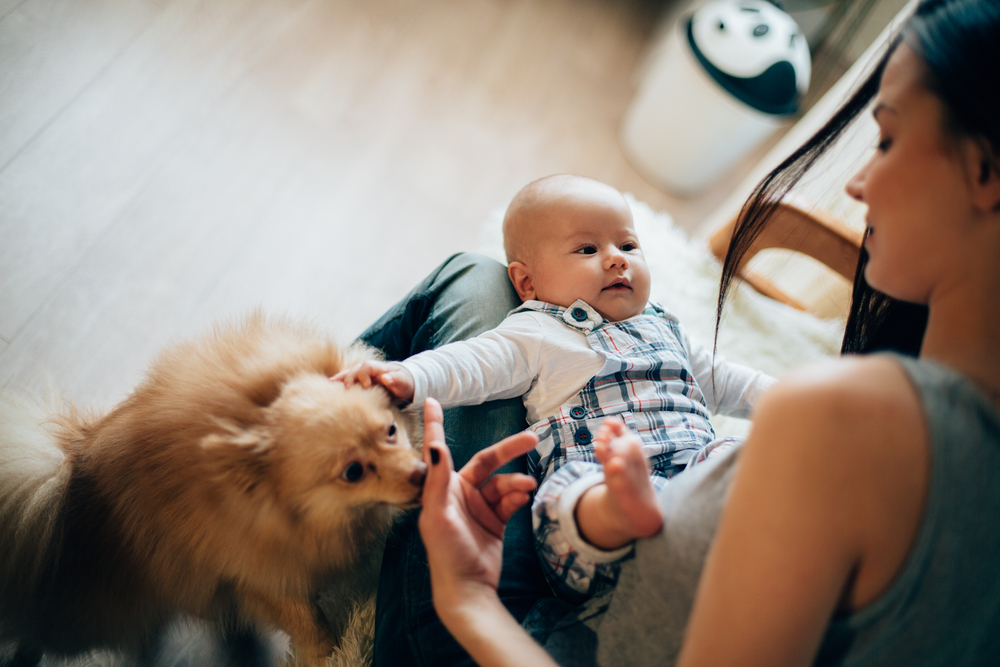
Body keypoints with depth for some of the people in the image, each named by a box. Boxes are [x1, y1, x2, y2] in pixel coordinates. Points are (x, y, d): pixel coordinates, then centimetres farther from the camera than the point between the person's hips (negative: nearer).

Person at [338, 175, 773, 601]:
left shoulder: (664, 329, 33)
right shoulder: (538, 334, 10)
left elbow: (719, 379, 44)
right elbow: (470, 363, -4)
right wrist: (406, 377, -22)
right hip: (593, 473, -7)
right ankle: (624, 507, -67)